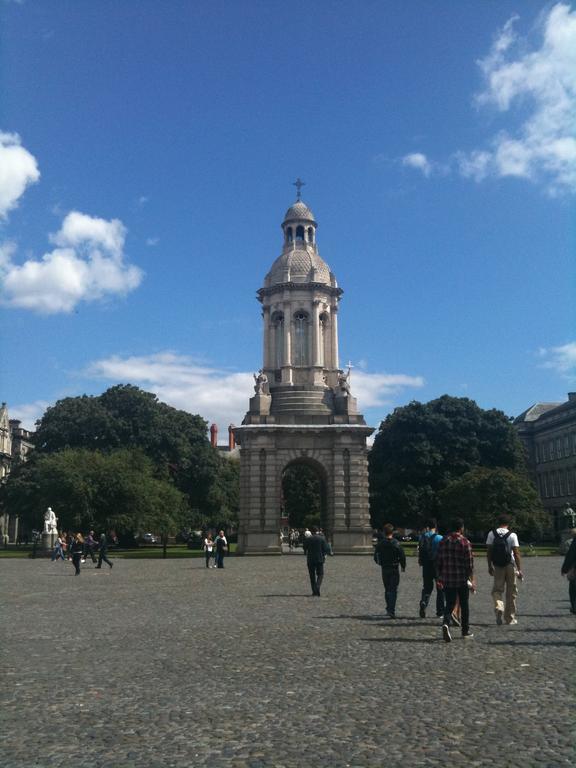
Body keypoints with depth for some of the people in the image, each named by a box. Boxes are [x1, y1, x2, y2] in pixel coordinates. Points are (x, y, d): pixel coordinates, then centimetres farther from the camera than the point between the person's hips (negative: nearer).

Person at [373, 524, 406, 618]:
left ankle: (389, 609, 23)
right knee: (393, 590, -2)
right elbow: (402, 556, -10)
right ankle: (391, 610, -12)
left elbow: (376, 557, 5)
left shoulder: (380, 544, -1)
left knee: (387, 590, 17)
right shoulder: (396, 543, -11)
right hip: (394, 569, -3)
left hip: (384, 570, 3)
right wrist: (403, 567, 6)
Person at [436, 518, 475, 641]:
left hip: (447, 580, 3)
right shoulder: (465, 542, -9)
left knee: (449, 604, 7)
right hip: (462, 579, -3)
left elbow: (439, 562, 7)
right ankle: (466, 631, 22)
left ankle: (446, 623, -18)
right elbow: (469, 563, -11)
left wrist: (440, 578, 15)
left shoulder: (443, 541, 4)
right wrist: (472, 579, -3)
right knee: (464, 605, 12)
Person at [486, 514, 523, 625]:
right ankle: (510, 618, 17)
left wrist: (489, 566, 10)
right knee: (511, 592, 10)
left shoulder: (491, 534, 0)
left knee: (497, 589, 11)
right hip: (510, 566, -1)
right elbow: (516, 553, -10)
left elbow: (488, 551, 1)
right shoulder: (512, 535, -5)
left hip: (497, 566, 1)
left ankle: (498, 606, -18)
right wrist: (519, 569, -7)